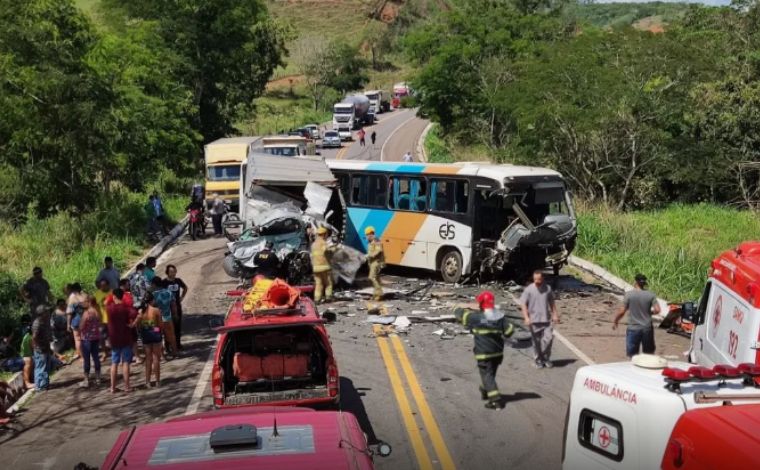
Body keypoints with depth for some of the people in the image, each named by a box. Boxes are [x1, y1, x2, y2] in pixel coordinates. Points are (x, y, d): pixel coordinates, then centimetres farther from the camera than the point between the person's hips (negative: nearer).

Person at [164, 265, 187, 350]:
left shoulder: (178, 281, 3)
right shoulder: (164, 282, -11)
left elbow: (185, 288, 21)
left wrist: (182, 297, 11)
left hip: (177, 306, 5)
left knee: (178, 326, 10)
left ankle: (178, 344, 22)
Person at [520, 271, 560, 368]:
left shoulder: (547, 288, 4)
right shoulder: (529, 290, -6)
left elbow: (552, 302, 16)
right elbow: (523, 304, -6)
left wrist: (555, 314, 13)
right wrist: (526, 317, -16)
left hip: (546, 319, 2)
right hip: (534, 320, -2)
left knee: (548, 337, -6)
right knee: (536, 341, 5)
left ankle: (546, 358, 12)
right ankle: (538, 360, 18)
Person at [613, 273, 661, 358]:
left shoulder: (629, 294, -9)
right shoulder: (651, 295, -3)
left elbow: (622, 311, -8)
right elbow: (657, 310, -9)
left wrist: (615, 321, 8)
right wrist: (648, 312, 13)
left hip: (633, 329, -2)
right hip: (647, 328, 3)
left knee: (632, 356, 5)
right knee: (649, 354, 17)